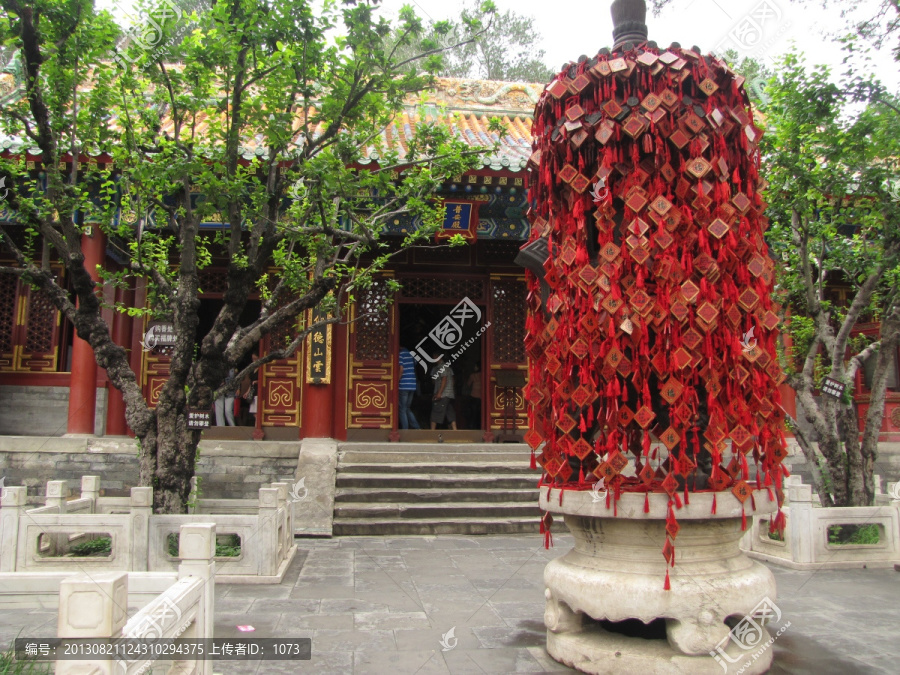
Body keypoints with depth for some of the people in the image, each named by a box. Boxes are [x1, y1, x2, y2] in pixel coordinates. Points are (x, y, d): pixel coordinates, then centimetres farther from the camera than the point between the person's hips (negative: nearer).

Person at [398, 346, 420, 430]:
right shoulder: (410, 353, 14)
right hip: (412, 385, 7)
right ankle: (417, 428, 11)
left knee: (402, 410, 0)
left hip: (403, 386, -7)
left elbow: (401, 369, -17)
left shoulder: (400, 354, -8)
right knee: (407, 409, 17)